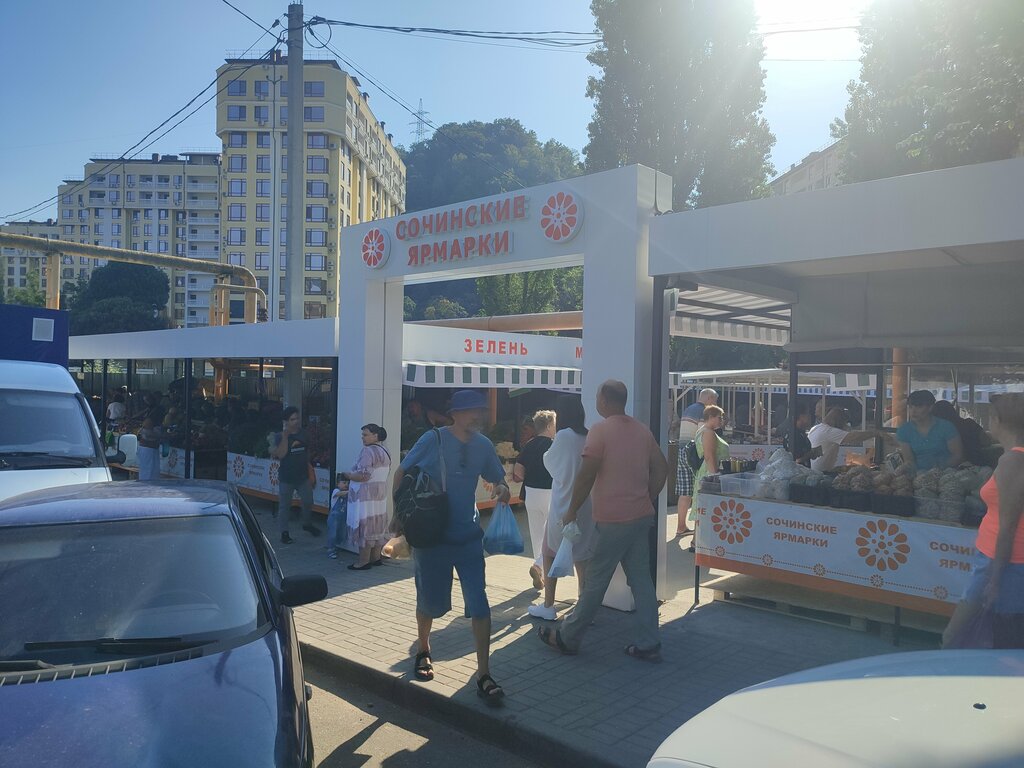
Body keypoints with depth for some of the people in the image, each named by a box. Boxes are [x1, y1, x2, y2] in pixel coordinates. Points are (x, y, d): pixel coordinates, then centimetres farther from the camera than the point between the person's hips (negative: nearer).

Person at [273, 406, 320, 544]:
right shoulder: (282, 437, -9)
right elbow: (280, 454, -24)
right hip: (286, 478, -4)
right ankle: (284, 532, 17)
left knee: (308, 502, 14)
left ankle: (307, 524, 37)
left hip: (303, 477, 4)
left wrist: (310, 474, 8)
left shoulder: (303, 435, 3)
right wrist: (285, 436, -28)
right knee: (284, 505, 6)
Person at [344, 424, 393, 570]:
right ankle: (376, 557, 20)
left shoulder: (368, 451, -17)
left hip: (366, 494, -9)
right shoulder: (385, 451, 13)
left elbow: (364, 476, -24)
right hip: (381, 492, 9)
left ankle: (364, 561, -1)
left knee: (364, 525, -4)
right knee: (377, 524, 13)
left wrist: (348, 475, -8)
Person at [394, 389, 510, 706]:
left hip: (469, 536, 3)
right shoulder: (433, 440, -13)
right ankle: (423, 651, 42)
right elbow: (401, 474, -5)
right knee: (431, 602, 12)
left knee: (478, 603, -4)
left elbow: (498, 479, 13)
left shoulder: (483, 445, -1)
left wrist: (502, 489, -11)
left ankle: (484, 676, 5)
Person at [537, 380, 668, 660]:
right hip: (642, 516, 7)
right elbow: (661, 469, 12)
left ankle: (567, 638, 16)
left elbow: (586, 476, -16)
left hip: (613, 520, -7)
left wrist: (572, 511, -6)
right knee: (641, 579, 11)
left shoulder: (600, 430, -12)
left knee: (596, 582, 3)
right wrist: (647, 499, 17)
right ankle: (648, 644, 14)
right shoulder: (642, 430, 9)